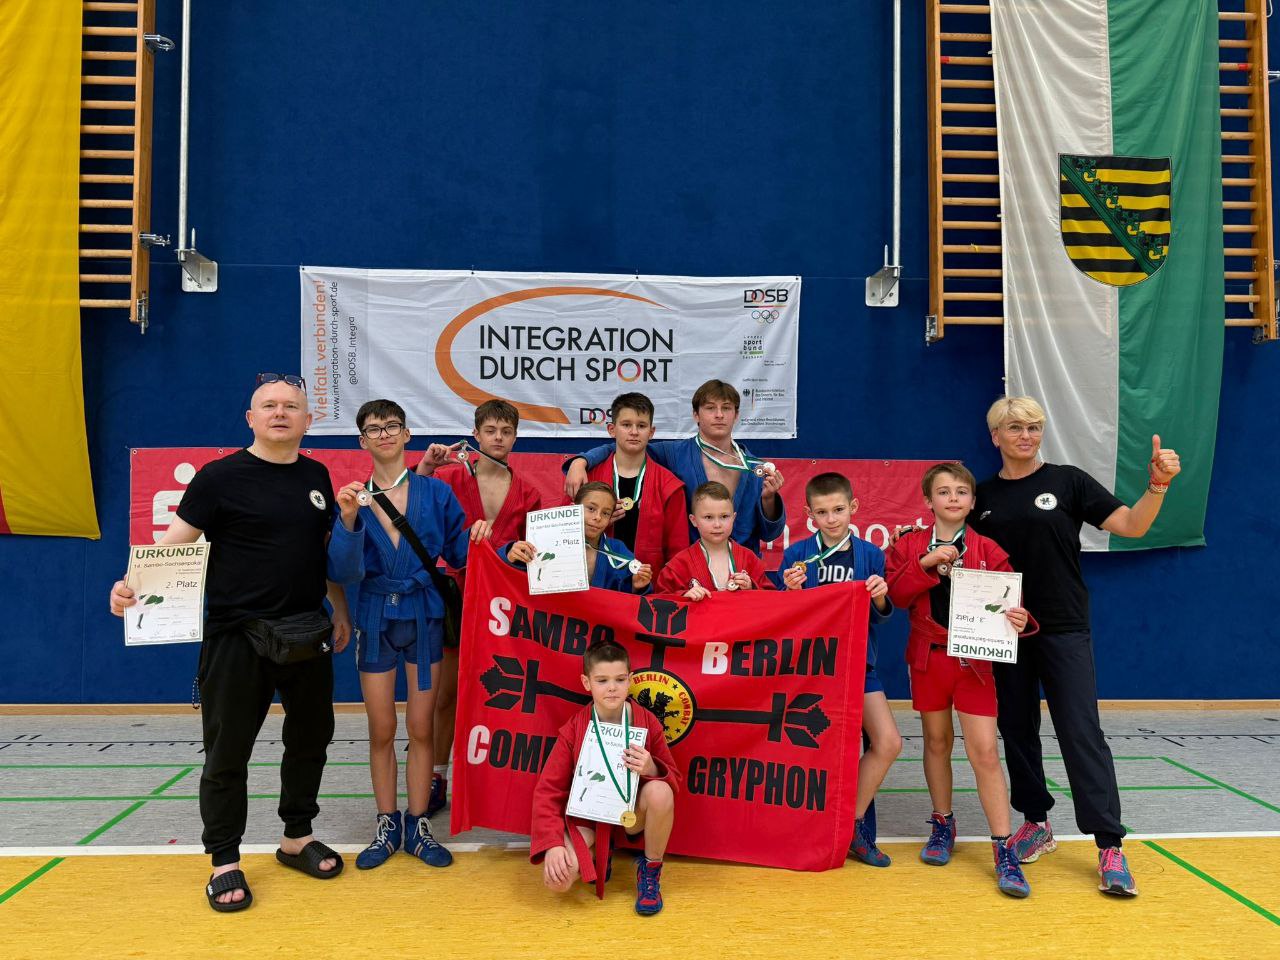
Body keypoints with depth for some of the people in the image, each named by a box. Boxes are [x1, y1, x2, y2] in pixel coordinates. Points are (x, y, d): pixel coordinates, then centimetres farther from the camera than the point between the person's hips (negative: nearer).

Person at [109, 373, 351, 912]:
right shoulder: (221, 477, -7)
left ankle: (297, 838, 32)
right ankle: (225, 862, 20)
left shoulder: (316, 476, 8)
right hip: (236, 637, -5)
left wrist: (340, 610, 15)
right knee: (227, 751, 4)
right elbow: (176, 541, -12)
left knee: (310, 739, 14)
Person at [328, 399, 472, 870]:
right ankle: (386, 826, 25)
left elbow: (462, 552, 0)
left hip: (424, 618, 0)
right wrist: (348, 520, -26)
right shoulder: (353, 496, -2)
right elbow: (343, 571, -11)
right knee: (381, 731, 9)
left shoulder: (436, 492, -3)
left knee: (421, 728, 6)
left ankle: (417, 827, 20)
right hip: (375, 621, 1)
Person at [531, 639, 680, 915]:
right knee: (557, 880, -26)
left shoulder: (648, 722, -10)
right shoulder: (572, 730, -12)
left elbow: (673, 779, -3)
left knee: (661, 792, -34)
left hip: (632, 811, 0)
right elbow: (548, 790, -9)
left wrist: (651, 768, -27)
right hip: (586, 815, 0)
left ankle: (651, 870, -6)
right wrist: (552, 844, -22)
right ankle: (597, 853, 11)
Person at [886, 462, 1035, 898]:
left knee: (985, 751, -6)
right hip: (928, 656, 2)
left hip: (974, 660, -2)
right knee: (937, 741, 14)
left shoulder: (988, 550, -1)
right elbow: (896, 594, -9)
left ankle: (1004, 850, 0)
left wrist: (1018, 619, -26)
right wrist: (927, 562, -21)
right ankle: (942, 825, 32)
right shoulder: (910, 546, 2)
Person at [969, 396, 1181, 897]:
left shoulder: (1067, 481, -1)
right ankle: (1036, 823, 26)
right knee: (1017, 730, 10)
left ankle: (1110, 847, -2)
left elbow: (1131, 525, -7)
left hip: (1064, 629, -3)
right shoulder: (983, 496, 7)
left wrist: (1158, 484, -23)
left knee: (1082, 733, -7)